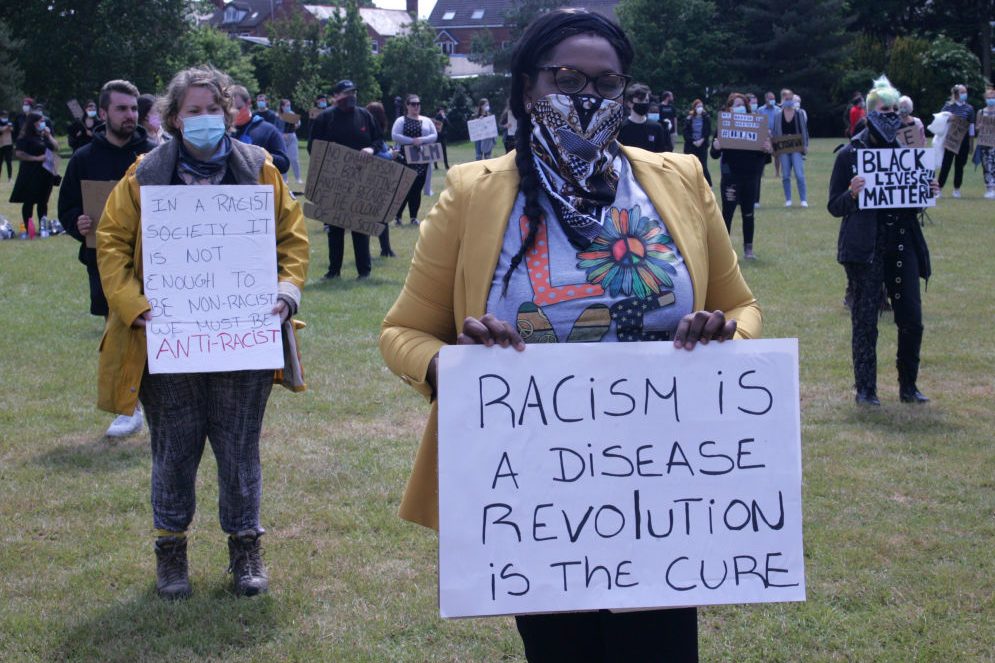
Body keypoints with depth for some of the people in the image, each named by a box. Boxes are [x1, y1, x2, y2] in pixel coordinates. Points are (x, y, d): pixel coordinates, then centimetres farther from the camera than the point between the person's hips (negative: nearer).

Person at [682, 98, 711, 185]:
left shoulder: (706, 118, 3)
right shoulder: (689, 118, 5)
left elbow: (708, 131, -2)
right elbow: (686, 132, 0)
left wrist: (702, 140, -14)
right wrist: (693, 141, -12)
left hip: (702, 145, -1)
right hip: (690, 145, 2)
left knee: (703, 167, -4)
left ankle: (709, 185, 5)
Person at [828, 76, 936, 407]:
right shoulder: (849, 154, -2)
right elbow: (834, 206, -3)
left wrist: (927, 192, -1)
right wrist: (852, 194, -22)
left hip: (902, 244, 4)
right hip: (864, 249, -4)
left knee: (911, 318, 3)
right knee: (865, 320, 0)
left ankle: (908, 385, 18)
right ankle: (865, 389, 10)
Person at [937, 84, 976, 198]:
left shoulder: (969, 108, 5)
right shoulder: (948, 106, 1)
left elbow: (971, 126, 6)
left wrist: (971, 144, 5)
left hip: (963, 141, 2)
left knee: (959, 165, 6)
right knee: (946, 164, -5)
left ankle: (957, 189, 14)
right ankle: (939, 188, 0)